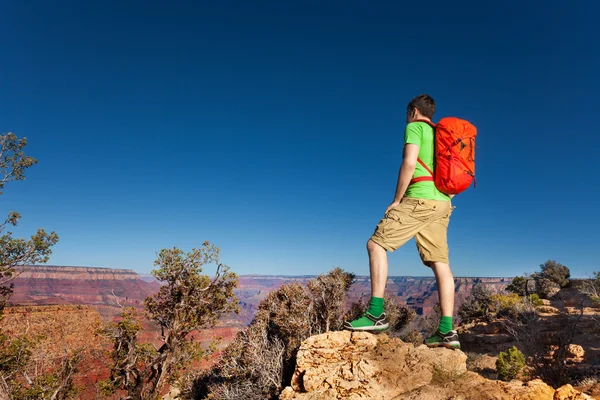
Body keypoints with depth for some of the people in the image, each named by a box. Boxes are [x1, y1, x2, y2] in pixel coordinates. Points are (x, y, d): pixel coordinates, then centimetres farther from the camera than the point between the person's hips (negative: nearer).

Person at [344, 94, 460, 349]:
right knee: (441, 265, 3)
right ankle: (447, 330, 1)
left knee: (376, 245, -6)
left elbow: (409, 164, -12)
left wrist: (396, 200, -8)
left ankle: (376, 314, -12)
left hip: (420, 198, -8)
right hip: (442, 203, 9)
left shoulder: (414, 127, 3)